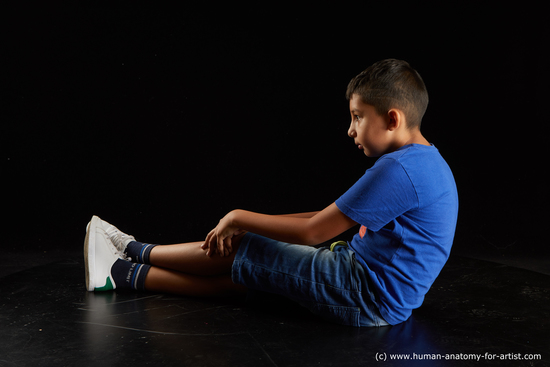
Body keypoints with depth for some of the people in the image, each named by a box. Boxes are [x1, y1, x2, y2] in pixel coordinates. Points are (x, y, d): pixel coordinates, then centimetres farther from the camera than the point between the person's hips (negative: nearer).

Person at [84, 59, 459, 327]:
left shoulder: (399, 170, -22)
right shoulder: (424, 162, 12)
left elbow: (313, 231, -20)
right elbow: (334, 217, 13)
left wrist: (240, 218, -7)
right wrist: (248, 222, 11)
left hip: (368, 297, -9)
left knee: (235, 248, -1)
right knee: (241, 271, 7)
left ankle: (134, 251, 18)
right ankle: (125, 273, 15)